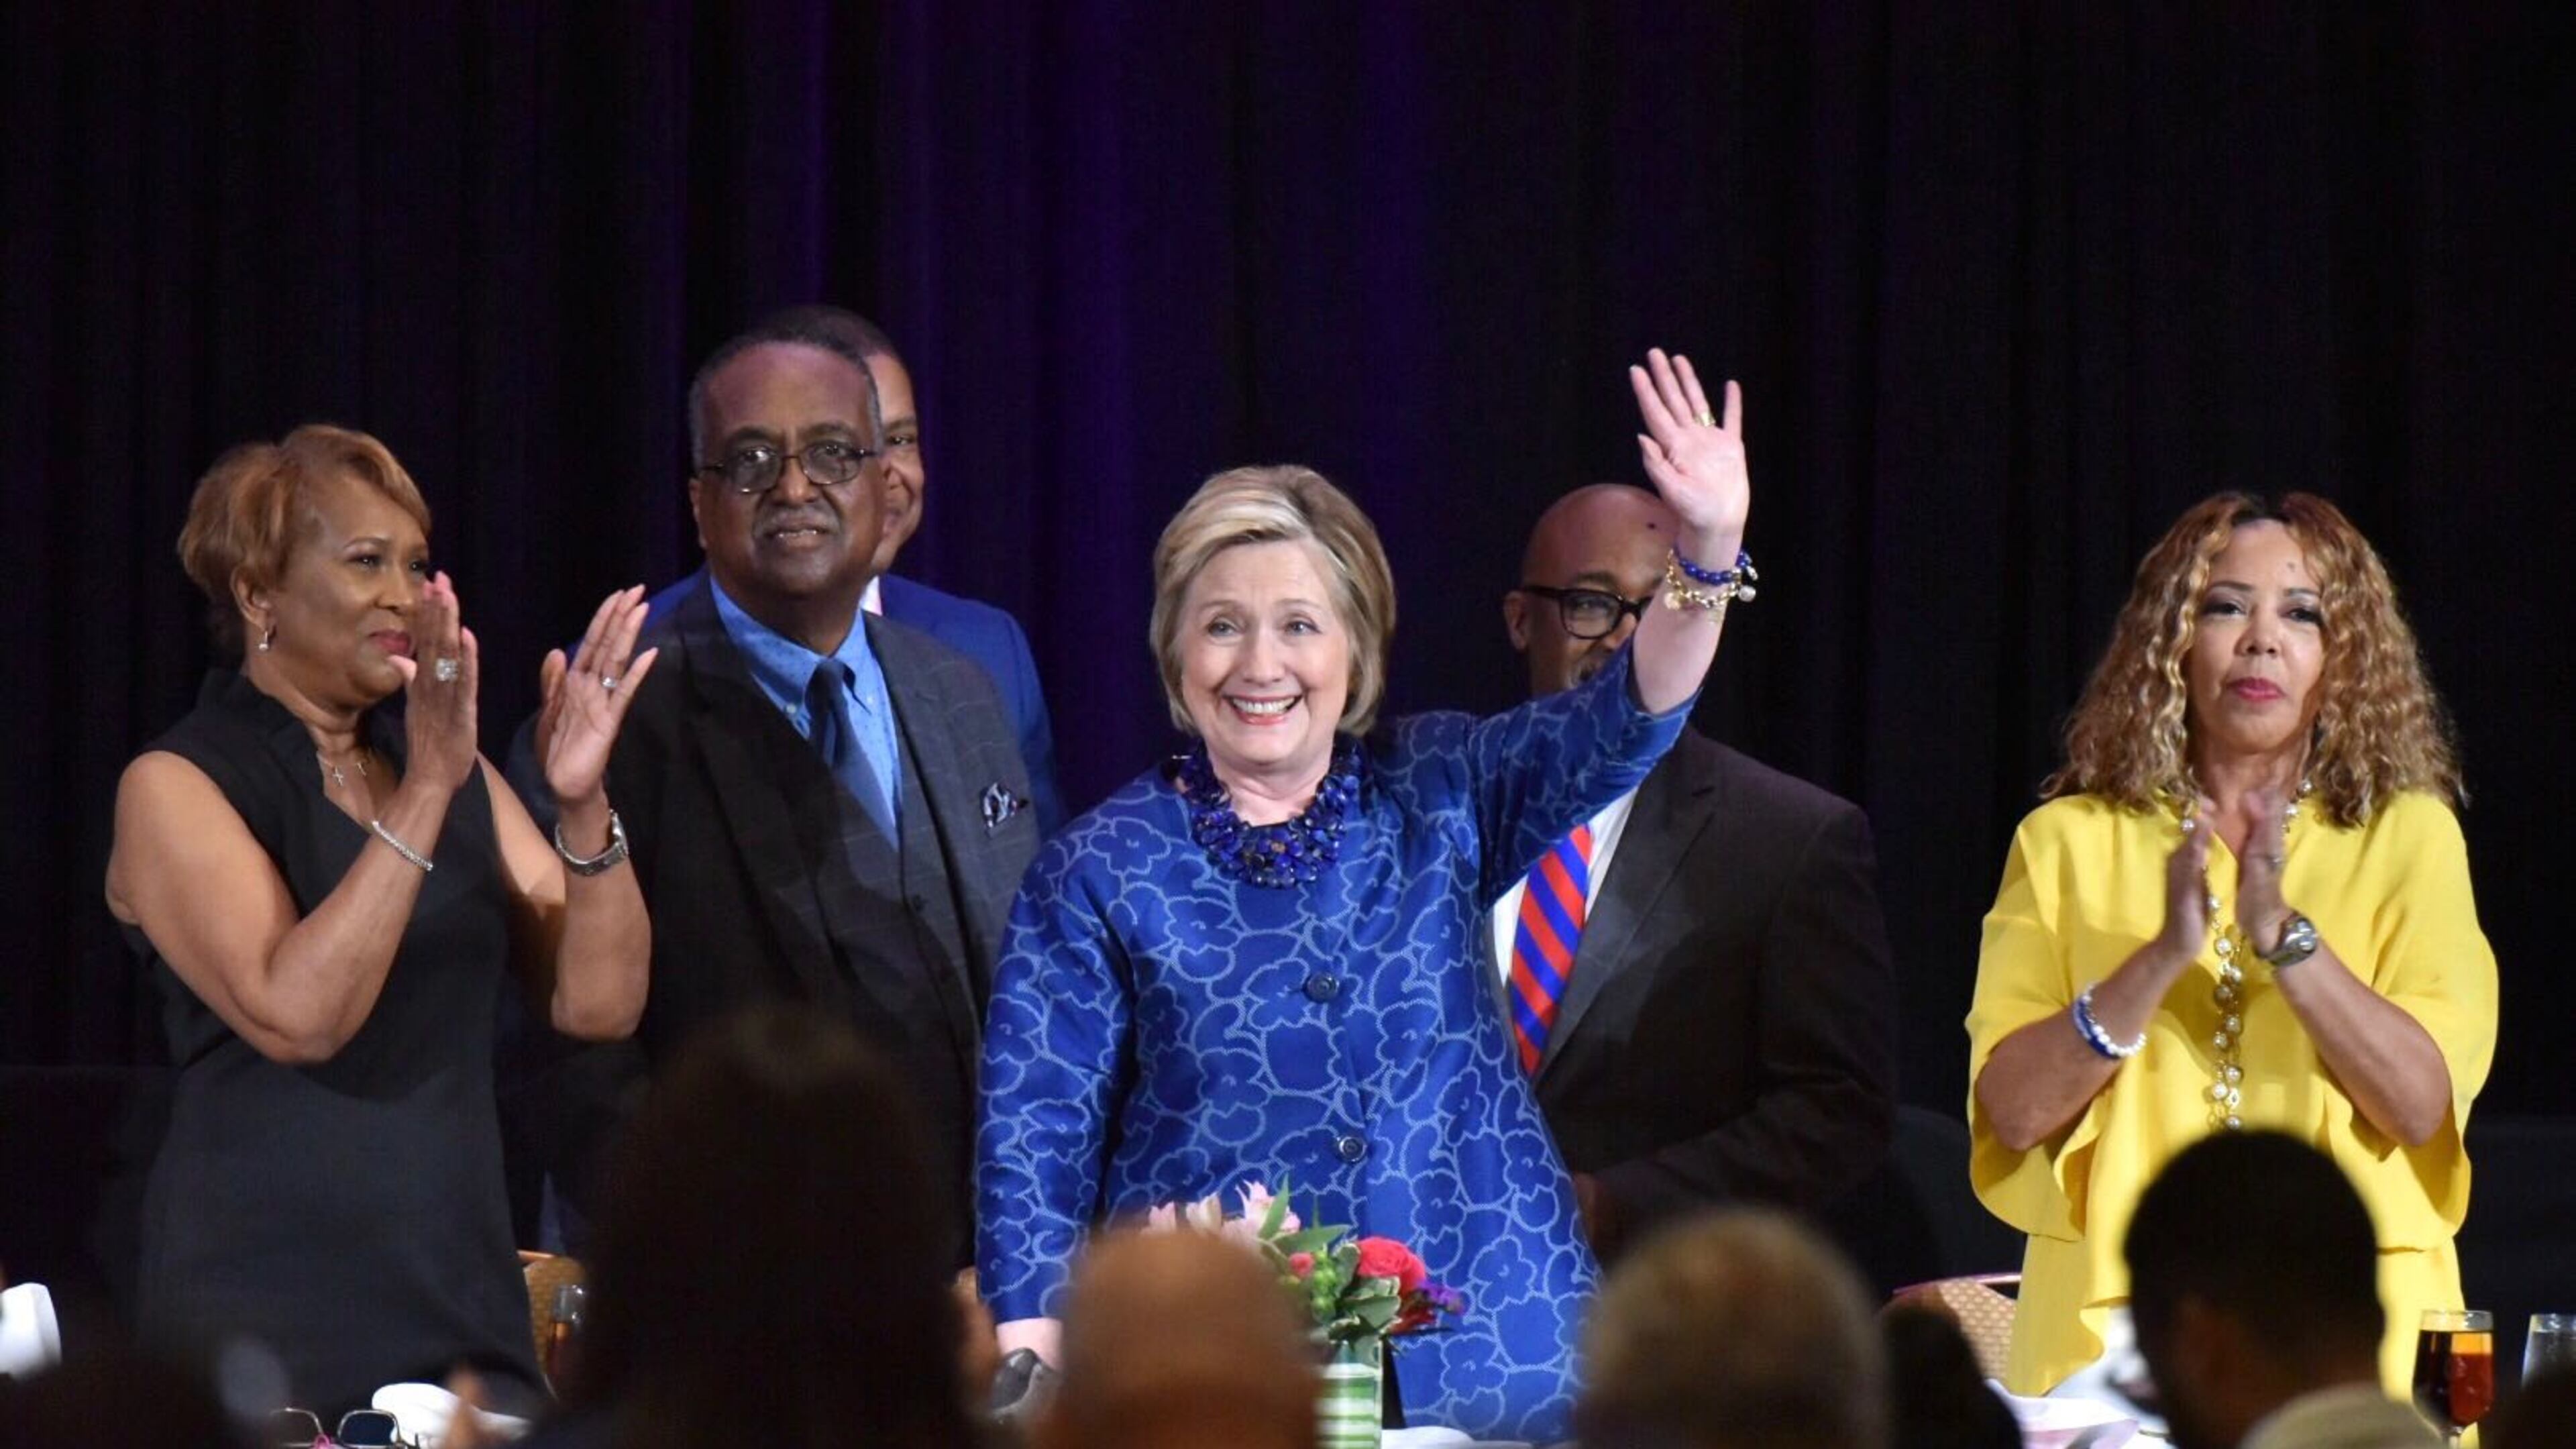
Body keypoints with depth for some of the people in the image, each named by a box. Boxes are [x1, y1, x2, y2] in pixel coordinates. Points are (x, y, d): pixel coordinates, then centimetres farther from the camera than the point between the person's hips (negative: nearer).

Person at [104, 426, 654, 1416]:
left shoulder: (447, 766, 11)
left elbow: (597, 1002, 3)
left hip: (466, 1300, 5)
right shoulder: (175, 786, -5)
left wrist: (583, 803, -12)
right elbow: (295, 1016, -21)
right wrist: (426, 790, -23)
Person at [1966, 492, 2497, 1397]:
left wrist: (2283, 932, -19)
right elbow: (2013, 1112, -4)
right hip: (2112, 1322, 0)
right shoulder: (2068, 843, 7)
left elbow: (2421, 1107, -7)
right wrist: (2164, 956, -16)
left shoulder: (2407, 837, 6)